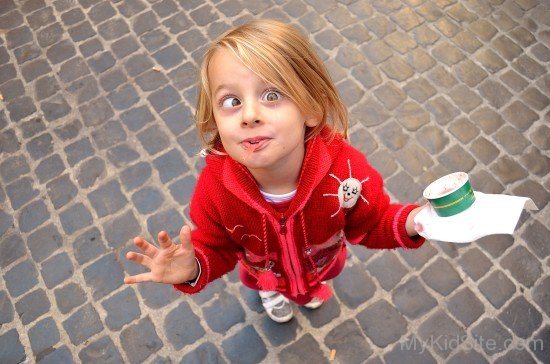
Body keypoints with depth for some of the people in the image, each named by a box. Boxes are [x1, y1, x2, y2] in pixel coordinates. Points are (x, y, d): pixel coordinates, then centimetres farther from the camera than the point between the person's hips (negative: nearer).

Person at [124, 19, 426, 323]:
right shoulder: (214, 186, -40)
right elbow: (217, 249, -21)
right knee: (266, 282, 36)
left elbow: (370, 226, -21)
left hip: (322, 262, 1)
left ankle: (312, 285, 77)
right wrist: (193, 268, -42)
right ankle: (269, 290, 75)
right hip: (264, 271, 0)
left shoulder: (345, 167, -41)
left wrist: (407, 224, -41)